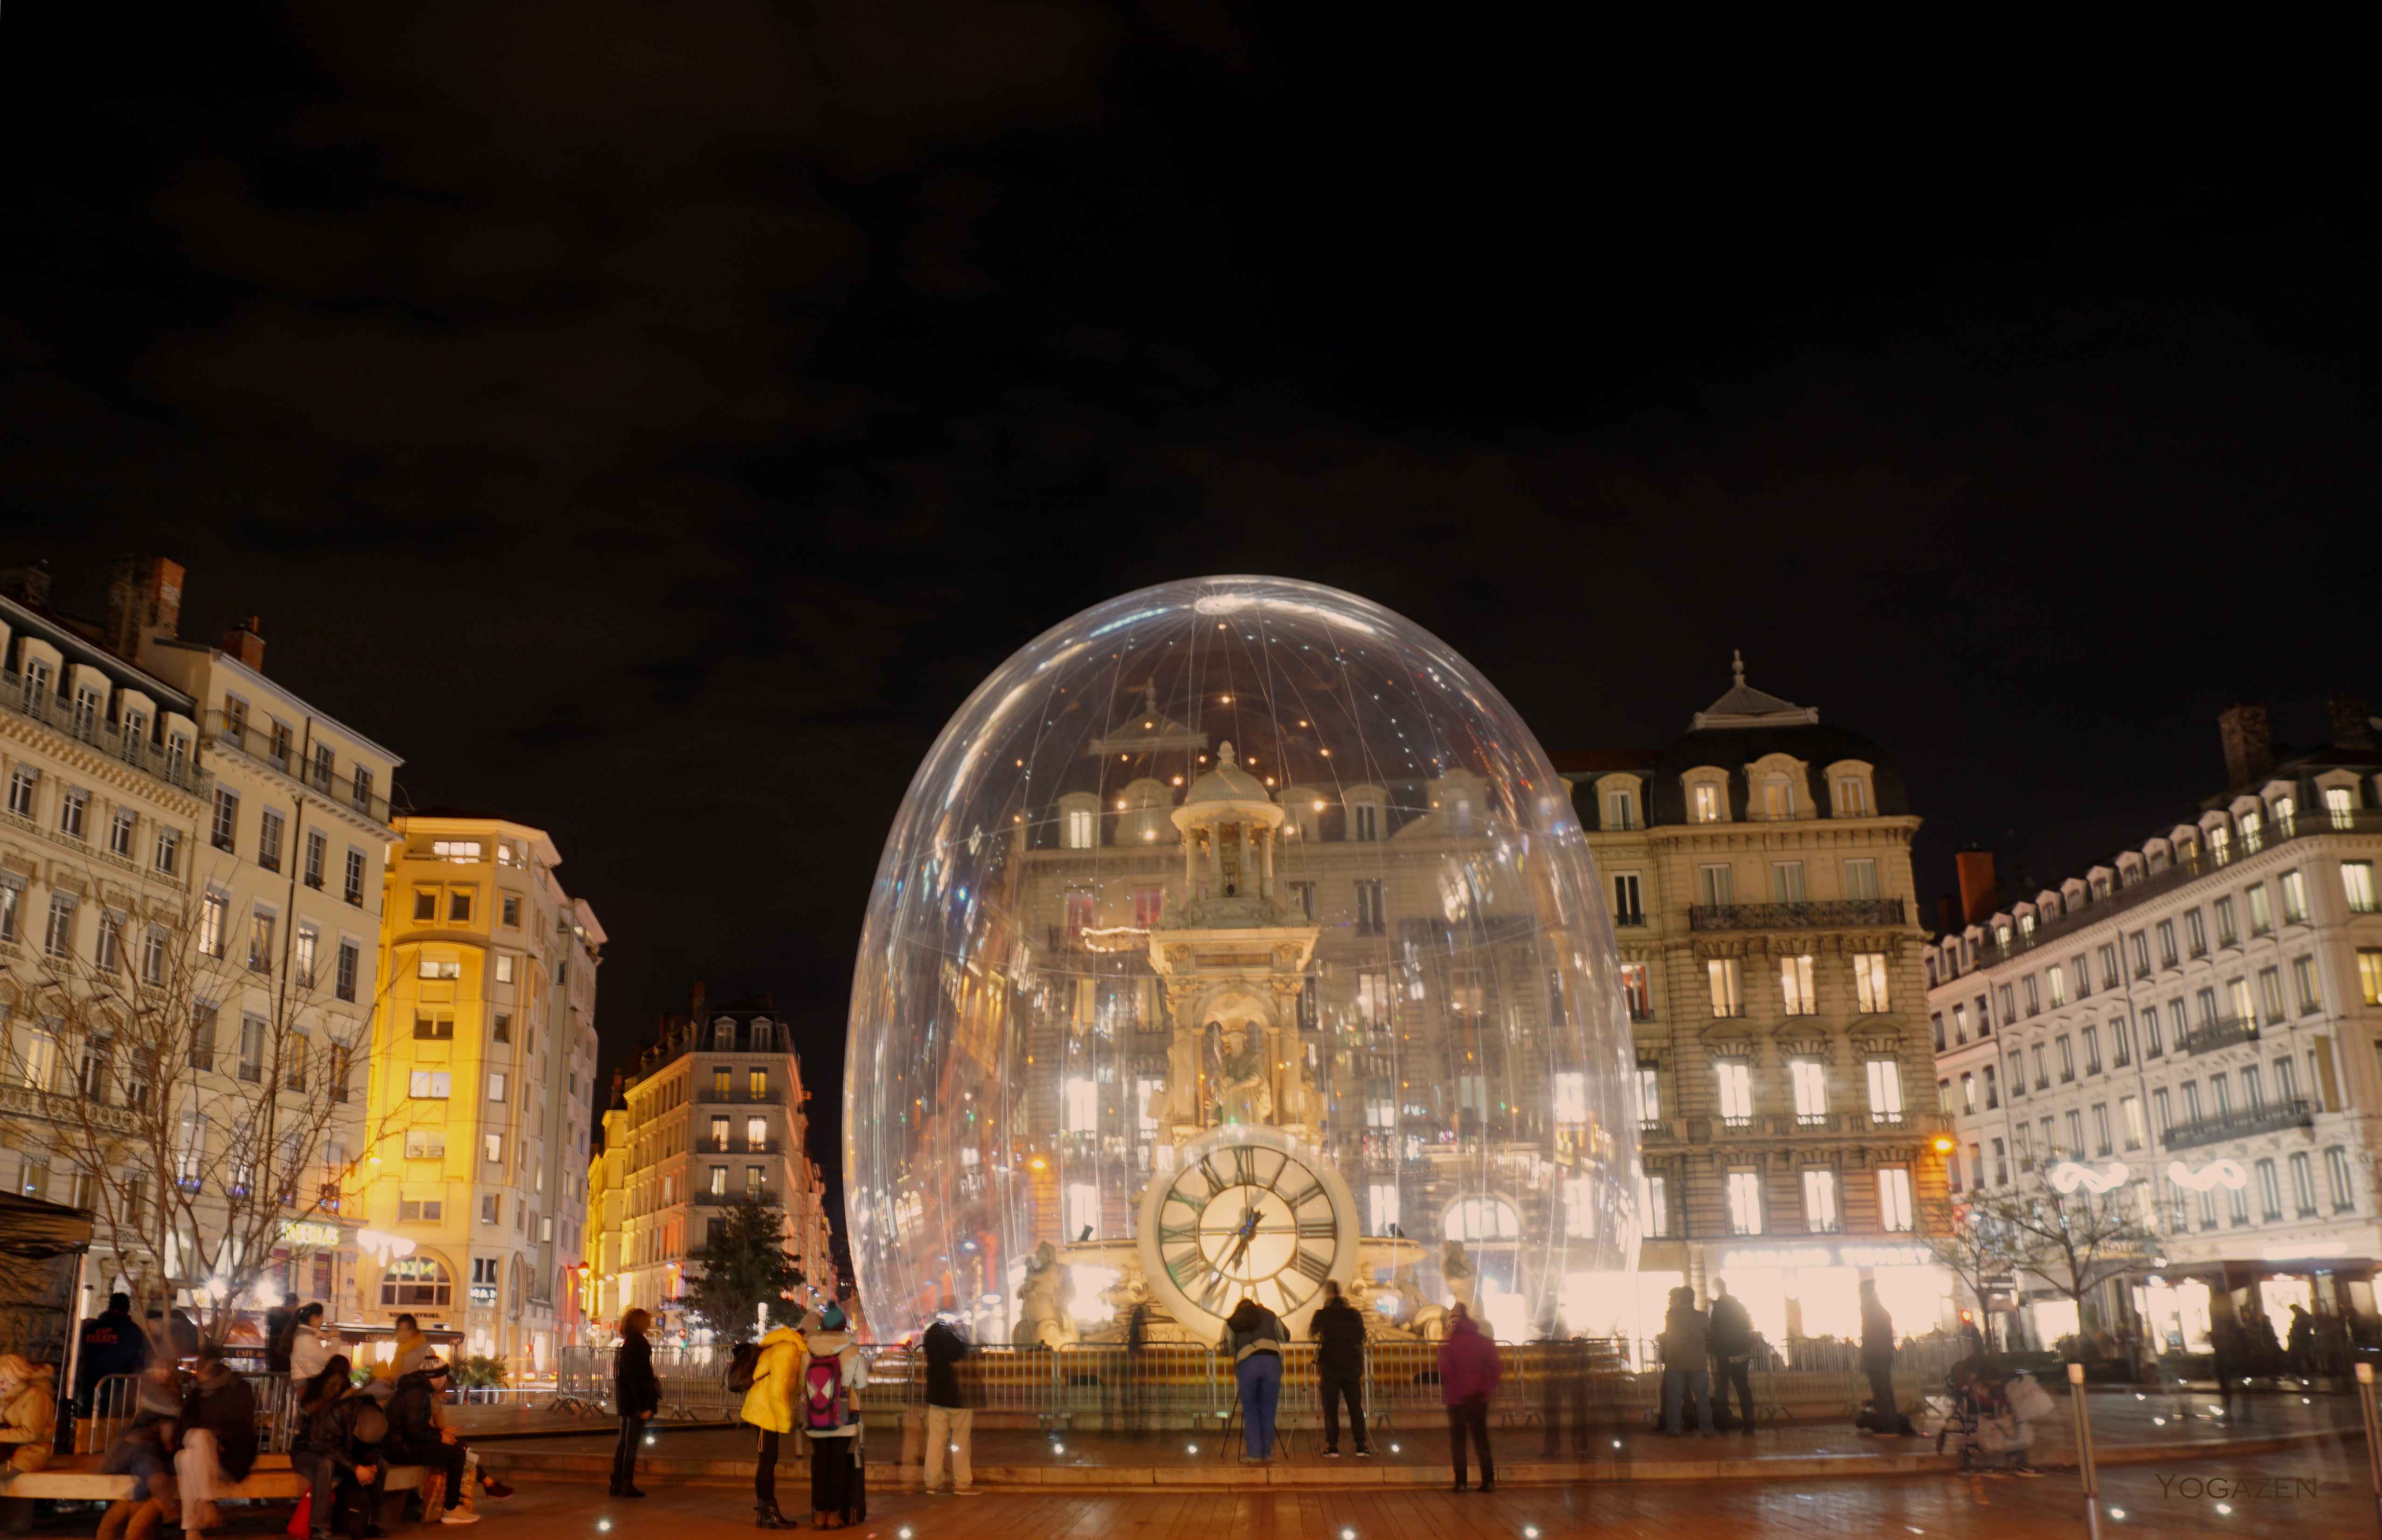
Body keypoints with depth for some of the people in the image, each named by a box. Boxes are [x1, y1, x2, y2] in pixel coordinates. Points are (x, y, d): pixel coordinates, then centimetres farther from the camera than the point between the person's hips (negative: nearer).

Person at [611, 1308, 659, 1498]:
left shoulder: (626, 1344, 12)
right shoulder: (638, 1345, -17)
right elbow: (638, 1377, -21)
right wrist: (645, 1405, -20)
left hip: (624, 1400, 9)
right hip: (636, 1401, -9)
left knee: (624, 1443, 14)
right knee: (632, 1444, -3)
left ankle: (617, 1484, 18)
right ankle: (627, 1486, 0)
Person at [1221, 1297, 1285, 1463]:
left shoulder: (1231, 1322, 18)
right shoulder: (1268, 1315, 23)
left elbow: (1226, 1349, 10)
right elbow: (1285, 1337, 29)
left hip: (1246, 1364, -1)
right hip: (1271, 1362, 1)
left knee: (1250, 1410, 9)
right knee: (1268, 1410, 9)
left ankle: (1254, 1454, 5)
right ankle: (1267, 1453, 13)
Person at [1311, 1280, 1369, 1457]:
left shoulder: (1322, 1314, -3)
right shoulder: (1354, 1314, 3)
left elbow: (1311, 1333, 13)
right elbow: (1362, 1338, 8)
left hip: (1330, 1368, -2)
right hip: (1352, 1367, 2)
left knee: (1331, 1409, 1)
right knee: (1356, 1408, 7)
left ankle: (1333, 1447, -3)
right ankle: (1361, 1446, 3)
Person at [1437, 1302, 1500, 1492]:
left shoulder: (1449, 1344, -9)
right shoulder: (1484, 1342, 3)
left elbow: (1445, 1371, -14)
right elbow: (1496, 1369, -1)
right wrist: (1486, 1389, -1)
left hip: (1457, 1399, -3)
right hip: (1479, 1398, 3)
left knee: (1457, 1440, 5)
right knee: (1481, 1439, 12)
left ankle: (1461, 1482, 0)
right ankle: (1488, 1481, 6)